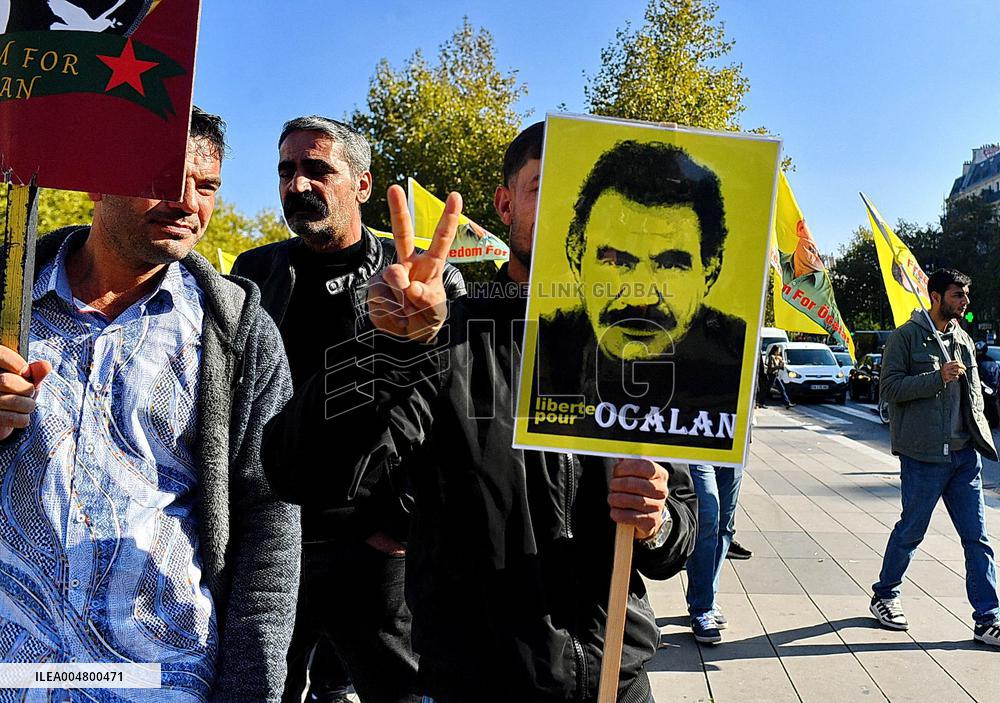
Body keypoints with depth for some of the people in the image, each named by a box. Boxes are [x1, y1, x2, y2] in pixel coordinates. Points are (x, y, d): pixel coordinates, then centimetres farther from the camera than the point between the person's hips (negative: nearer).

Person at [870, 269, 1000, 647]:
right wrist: (938, 378, -20)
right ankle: (884, 596, 25)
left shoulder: (963, 339, 15)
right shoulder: (906, 336, -4)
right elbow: (890, 387, -12)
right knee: (911, 531, 5)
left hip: (965, 455, 6)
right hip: (924, 455, -6)